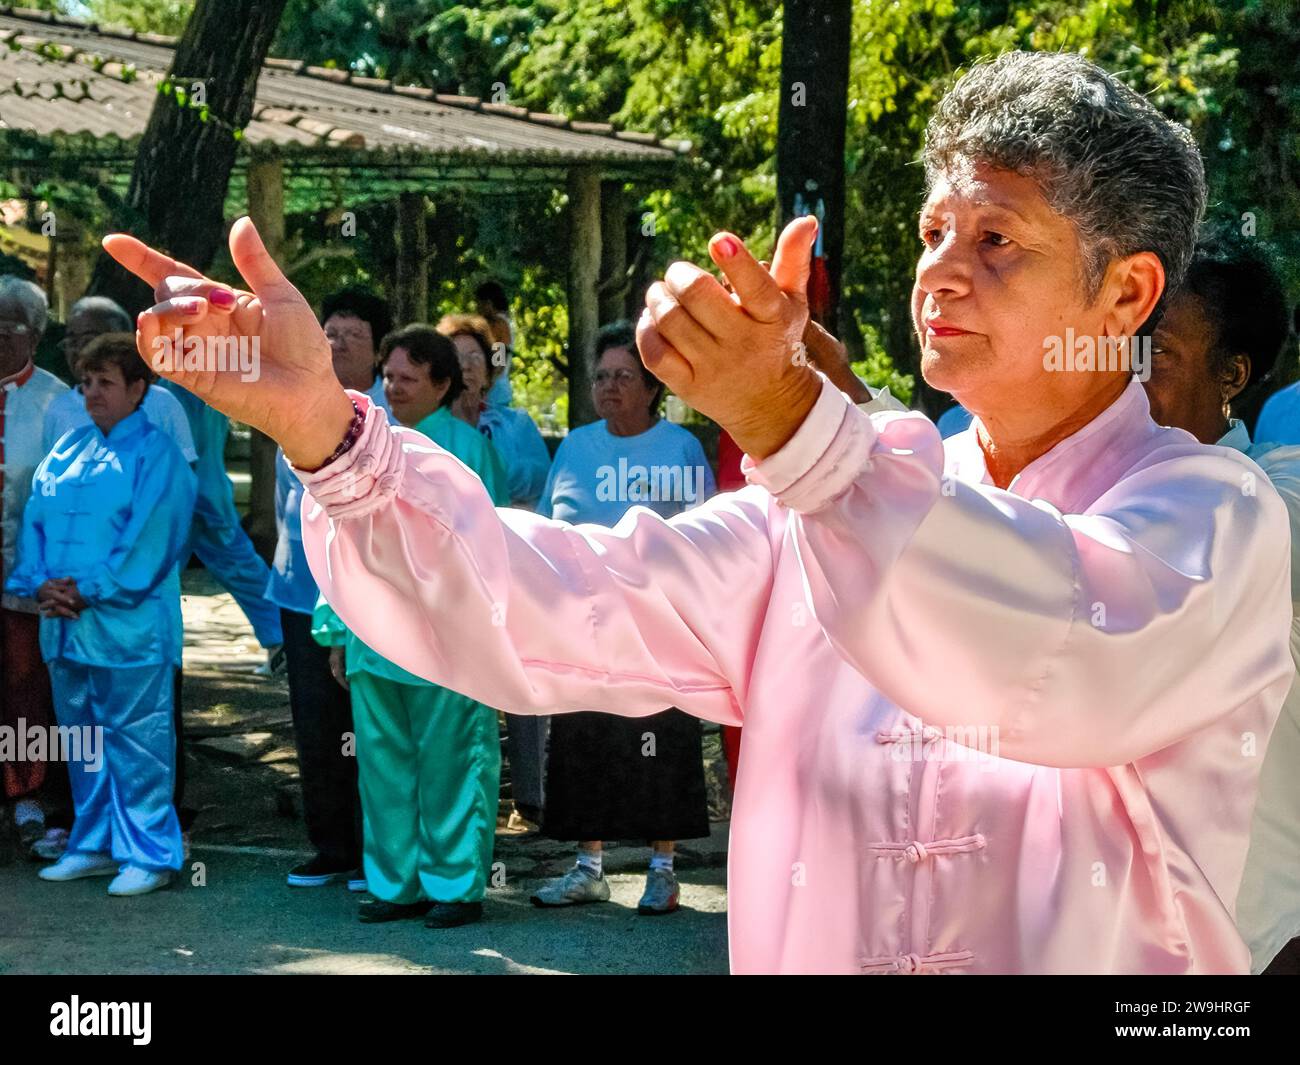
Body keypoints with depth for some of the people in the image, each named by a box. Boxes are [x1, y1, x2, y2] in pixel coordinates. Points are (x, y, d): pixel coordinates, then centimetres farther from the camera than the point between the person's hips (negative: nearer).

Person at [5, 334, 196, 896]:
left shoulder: (156, 454, -6)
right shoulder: (67, 449, 14)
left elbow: (149, 539, -13)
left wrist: (88, 591, -15)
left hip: (127, 628, -7)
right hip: (65, 627, 7)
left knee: (136, 743, -3)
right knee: (82, 741, 14)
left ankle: (149, 855, 4)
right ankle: (93, 847, 25)